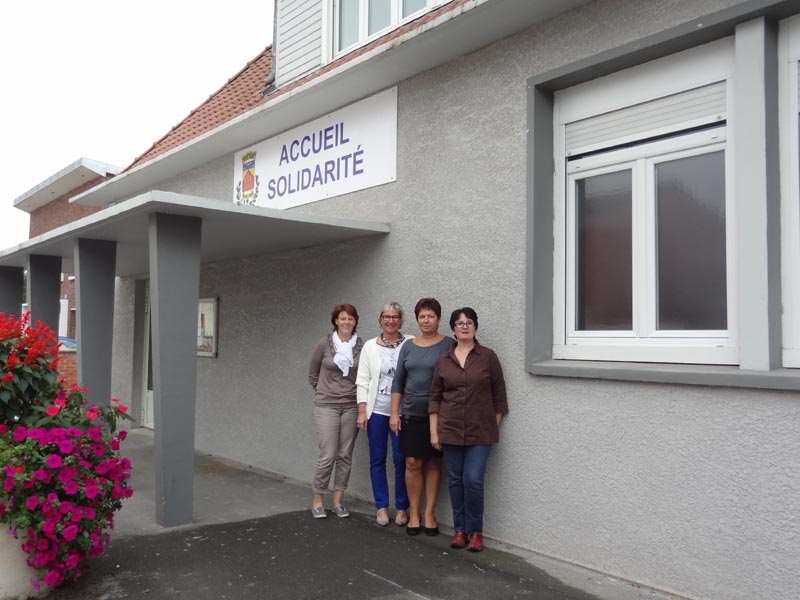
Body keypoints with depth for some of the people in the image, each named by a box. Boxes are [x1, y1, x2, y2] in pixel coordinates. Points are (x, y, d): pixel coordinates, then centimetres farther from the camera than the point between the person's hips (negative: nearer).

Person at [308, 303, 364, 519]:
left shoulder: (362, 346, -2)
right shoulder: (324, 344, -4)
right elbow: (313, 374, 8)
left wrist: (359, 397, 7)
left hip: (351, 406, 2)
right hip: (326, 406, -2)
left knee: (345, 456, 7)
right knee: (328, 455, -5)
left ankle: (338, 501, 20)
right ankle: (317, 501, 12)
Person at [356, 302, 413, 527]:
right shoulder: (370, 346, 5)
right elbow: (363, 381, 4)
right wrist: (362, 412, -2)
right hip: (376, 411, 2)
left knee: (401, 460, 1)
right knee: (377, 460, 8)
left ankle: (402, 508, 17)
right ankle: (382, 507, 21)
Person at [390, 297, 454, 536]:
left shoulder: (448, 345, -3)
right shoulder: (408, 346, 7)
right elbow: (398, 381, 8)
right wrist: (394, 413, 3)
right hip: (411, 414, 2)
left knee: (433, 464, 7)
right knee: (412, 464, 2)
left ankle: (429, 513, 17)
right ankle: (413, 513, 14)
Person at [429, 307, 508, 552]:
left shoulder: (488, 357, -1)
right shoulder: (443, 360, 5)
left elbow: (499, 395, 2)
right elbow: (435, 397, 7)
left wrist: (495, 427, 1)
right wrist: (434, 431, 3)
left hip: (480, 431, -2)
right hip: (450, 430, 2)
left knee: (473, 480, -7)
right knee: (455, 481, 7)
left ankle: (475, 531, 9)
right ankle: (459, 529, 21)